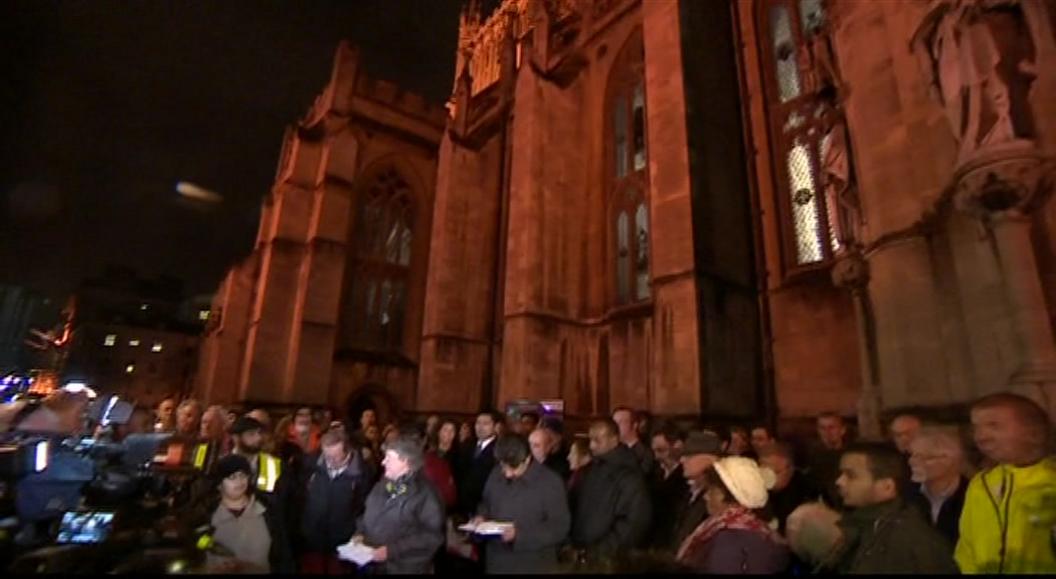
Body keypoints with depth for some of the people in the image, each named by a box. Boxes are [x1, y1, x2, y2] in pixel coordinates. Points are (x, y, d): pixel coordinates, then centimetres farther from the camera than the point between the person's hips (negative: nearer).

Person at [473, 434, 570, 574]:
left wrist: (521, 533, -25)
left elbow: (560, 527, -16)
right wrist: (481, 516, -5)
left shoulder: (551, 482, -15)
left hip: (533, 565, -4)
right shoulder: (495, 475, 2)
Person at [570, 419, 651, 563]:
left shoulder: (629, 475, -14)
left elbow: (634, 522, -18)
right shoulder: (592, 468, 6)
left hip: (608, 558, -5)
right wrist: (573, 543, 2)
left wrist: (598, 552, -17)